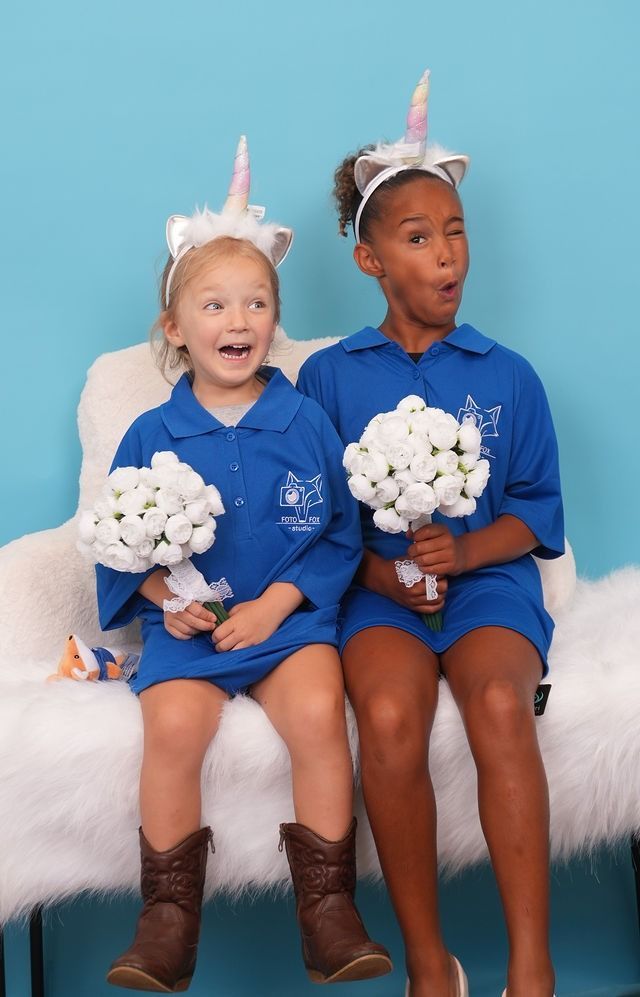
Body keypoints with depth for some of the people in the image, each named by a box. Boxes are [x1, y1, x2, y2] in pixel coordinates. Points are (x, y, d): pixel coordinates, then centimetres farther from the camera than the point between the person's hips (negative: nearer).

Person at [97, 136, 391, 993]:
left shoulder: (307, 423, 2)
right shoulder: (151, 435, 4)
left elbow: (340, 536, 2)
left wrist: (276, 603, -10)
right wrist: (165, 595, -11)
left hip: (290, 615, 0)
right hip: (185, 625, 1)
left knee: (318, 712, -28)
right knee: (172, 725, -27)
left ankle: (328, 907, -13)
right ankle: (170, 920, -11)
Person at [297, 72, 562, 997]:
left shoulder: (509, 377, 10)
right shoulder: (327, 376, 9)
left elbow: (538, 509, 9)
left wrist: (467, 550, -10)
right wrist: (376, 570, -11)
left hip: (488, 578, 0)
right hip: (377, 586, 0)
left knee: (499, 703, -34)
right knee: (389, 715, -33)